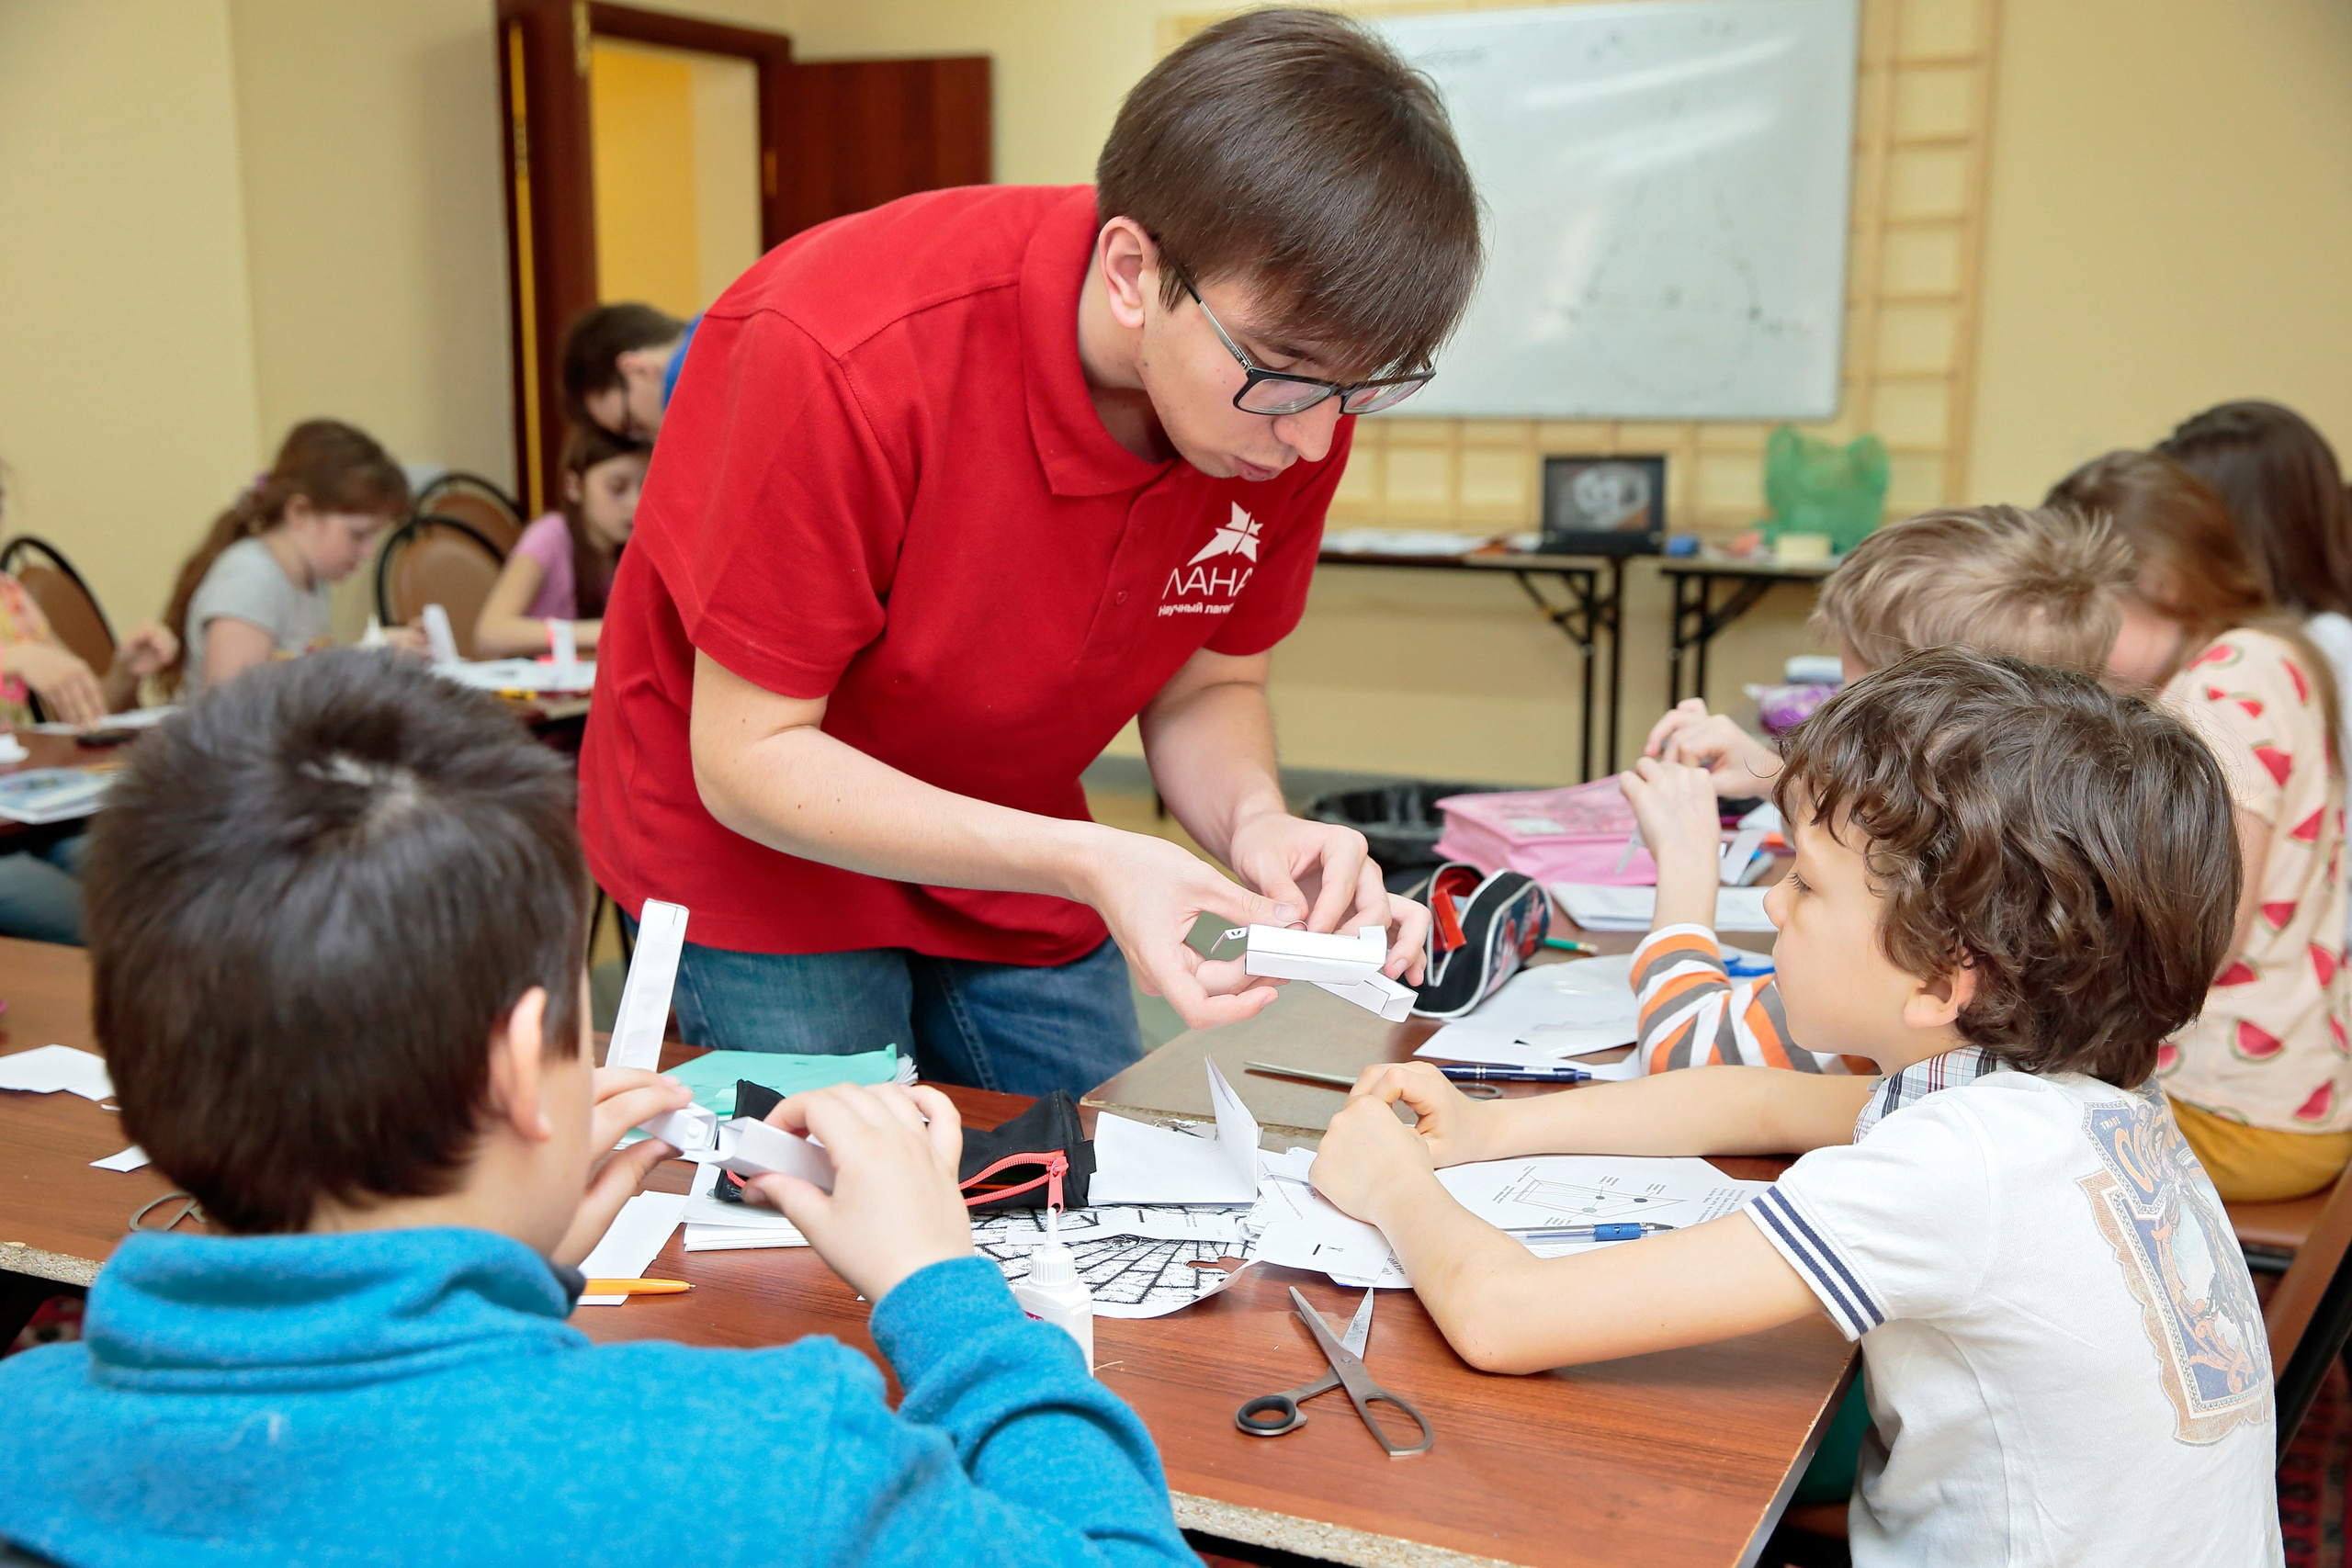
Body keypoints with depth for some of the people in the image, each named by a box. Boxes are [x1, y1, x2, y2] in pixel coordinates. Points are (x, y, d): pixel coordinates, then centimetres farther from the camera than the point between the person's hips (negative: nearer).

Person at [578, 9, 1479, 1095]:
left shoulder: (1296, 394, -17)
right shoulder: (845, 355, -33)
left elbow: (1205, 688, -3)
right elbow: (748, 758, -26)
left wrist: (1256, 822, -26)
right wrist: (1088, 863, -36)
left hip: (1014, 873, 5)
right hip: (763, 852, -4)